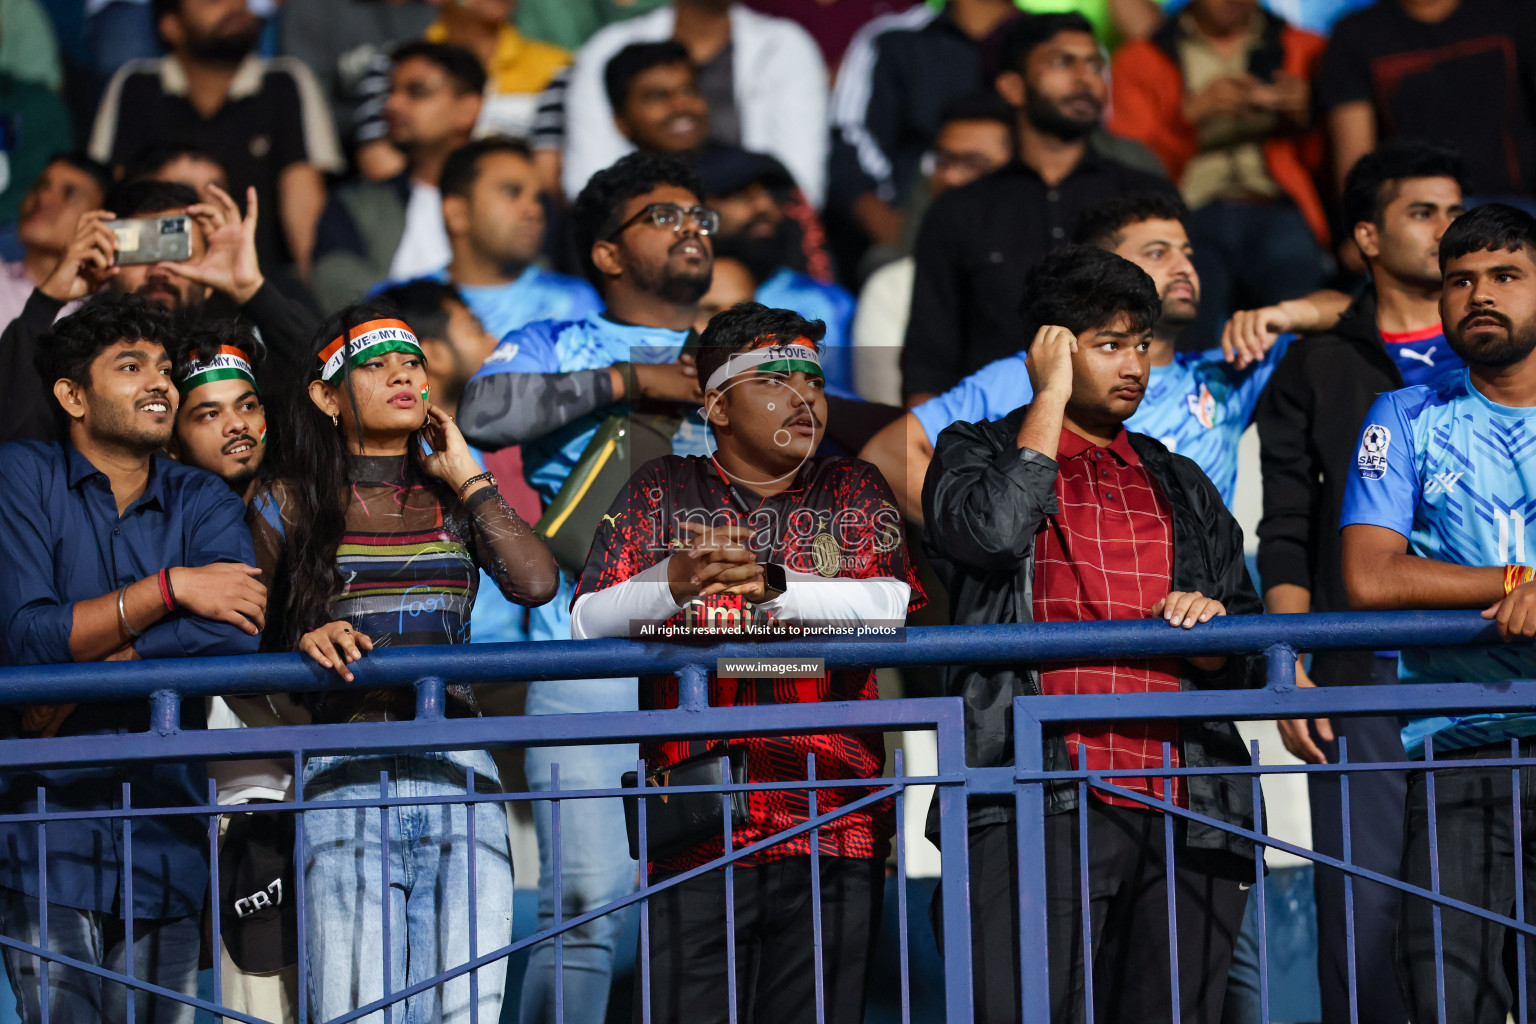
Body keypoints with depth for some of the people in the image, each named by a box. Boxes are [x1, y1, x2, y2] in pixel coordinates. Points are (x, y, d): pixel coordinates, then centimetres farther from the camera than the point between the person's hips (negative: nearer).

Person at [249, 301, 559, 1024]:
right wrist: (304, 644, -12)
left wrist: (467, 478, 7)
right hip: (345, 776, -2)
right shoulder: (290, 502, 12)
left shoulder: (453, 498, 18)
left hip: (459, 776, 2)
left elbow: (535, 582, 0)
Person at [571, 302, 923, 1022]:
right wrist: (675, 583, -18)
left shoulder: (853, 491, 16)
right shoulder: (662, 491, 14)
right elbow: (588, 627, 3)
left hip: (832, 829, 1)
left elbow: (893, 608, -3)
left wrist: (773, 585, -20)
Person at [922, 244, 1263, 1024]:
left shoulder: (1179, 486, 25)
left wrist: (1214, 627, 0)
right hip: (1038, 804, -4)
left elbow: (1250, 660, 24)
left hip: (1182, 809, 4)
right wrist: (1051, 399, 0)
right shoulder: (978, 454, 14)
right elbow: (993, 531, -11)